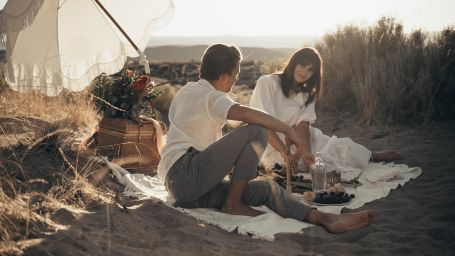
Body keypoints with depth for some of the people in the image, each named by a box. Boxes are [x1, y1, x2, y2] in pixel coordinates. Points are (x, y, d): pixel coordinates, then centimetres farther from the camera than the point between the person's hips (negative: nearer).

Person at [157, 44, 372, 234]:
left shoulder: (186, 90, 22)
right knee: (256, 132, -18)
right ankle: (233, 203, -13)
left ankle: (325, 219, -18)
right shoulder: (211, 97, -7)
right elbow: (245, 113, -29)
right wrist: (289, 130, -20)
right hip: (186, 173, -9)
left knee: (268, 189, -3)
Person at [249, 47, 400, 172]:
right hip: (273, 147, -6)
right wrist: (284, 152, -33)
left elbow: (303, 125, -7)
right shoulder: (267, 83, -11)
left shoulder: (307, 93, 9)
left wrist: (306, 152, -25)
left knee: (341, 145, -11)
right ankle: (372, 156, 7)